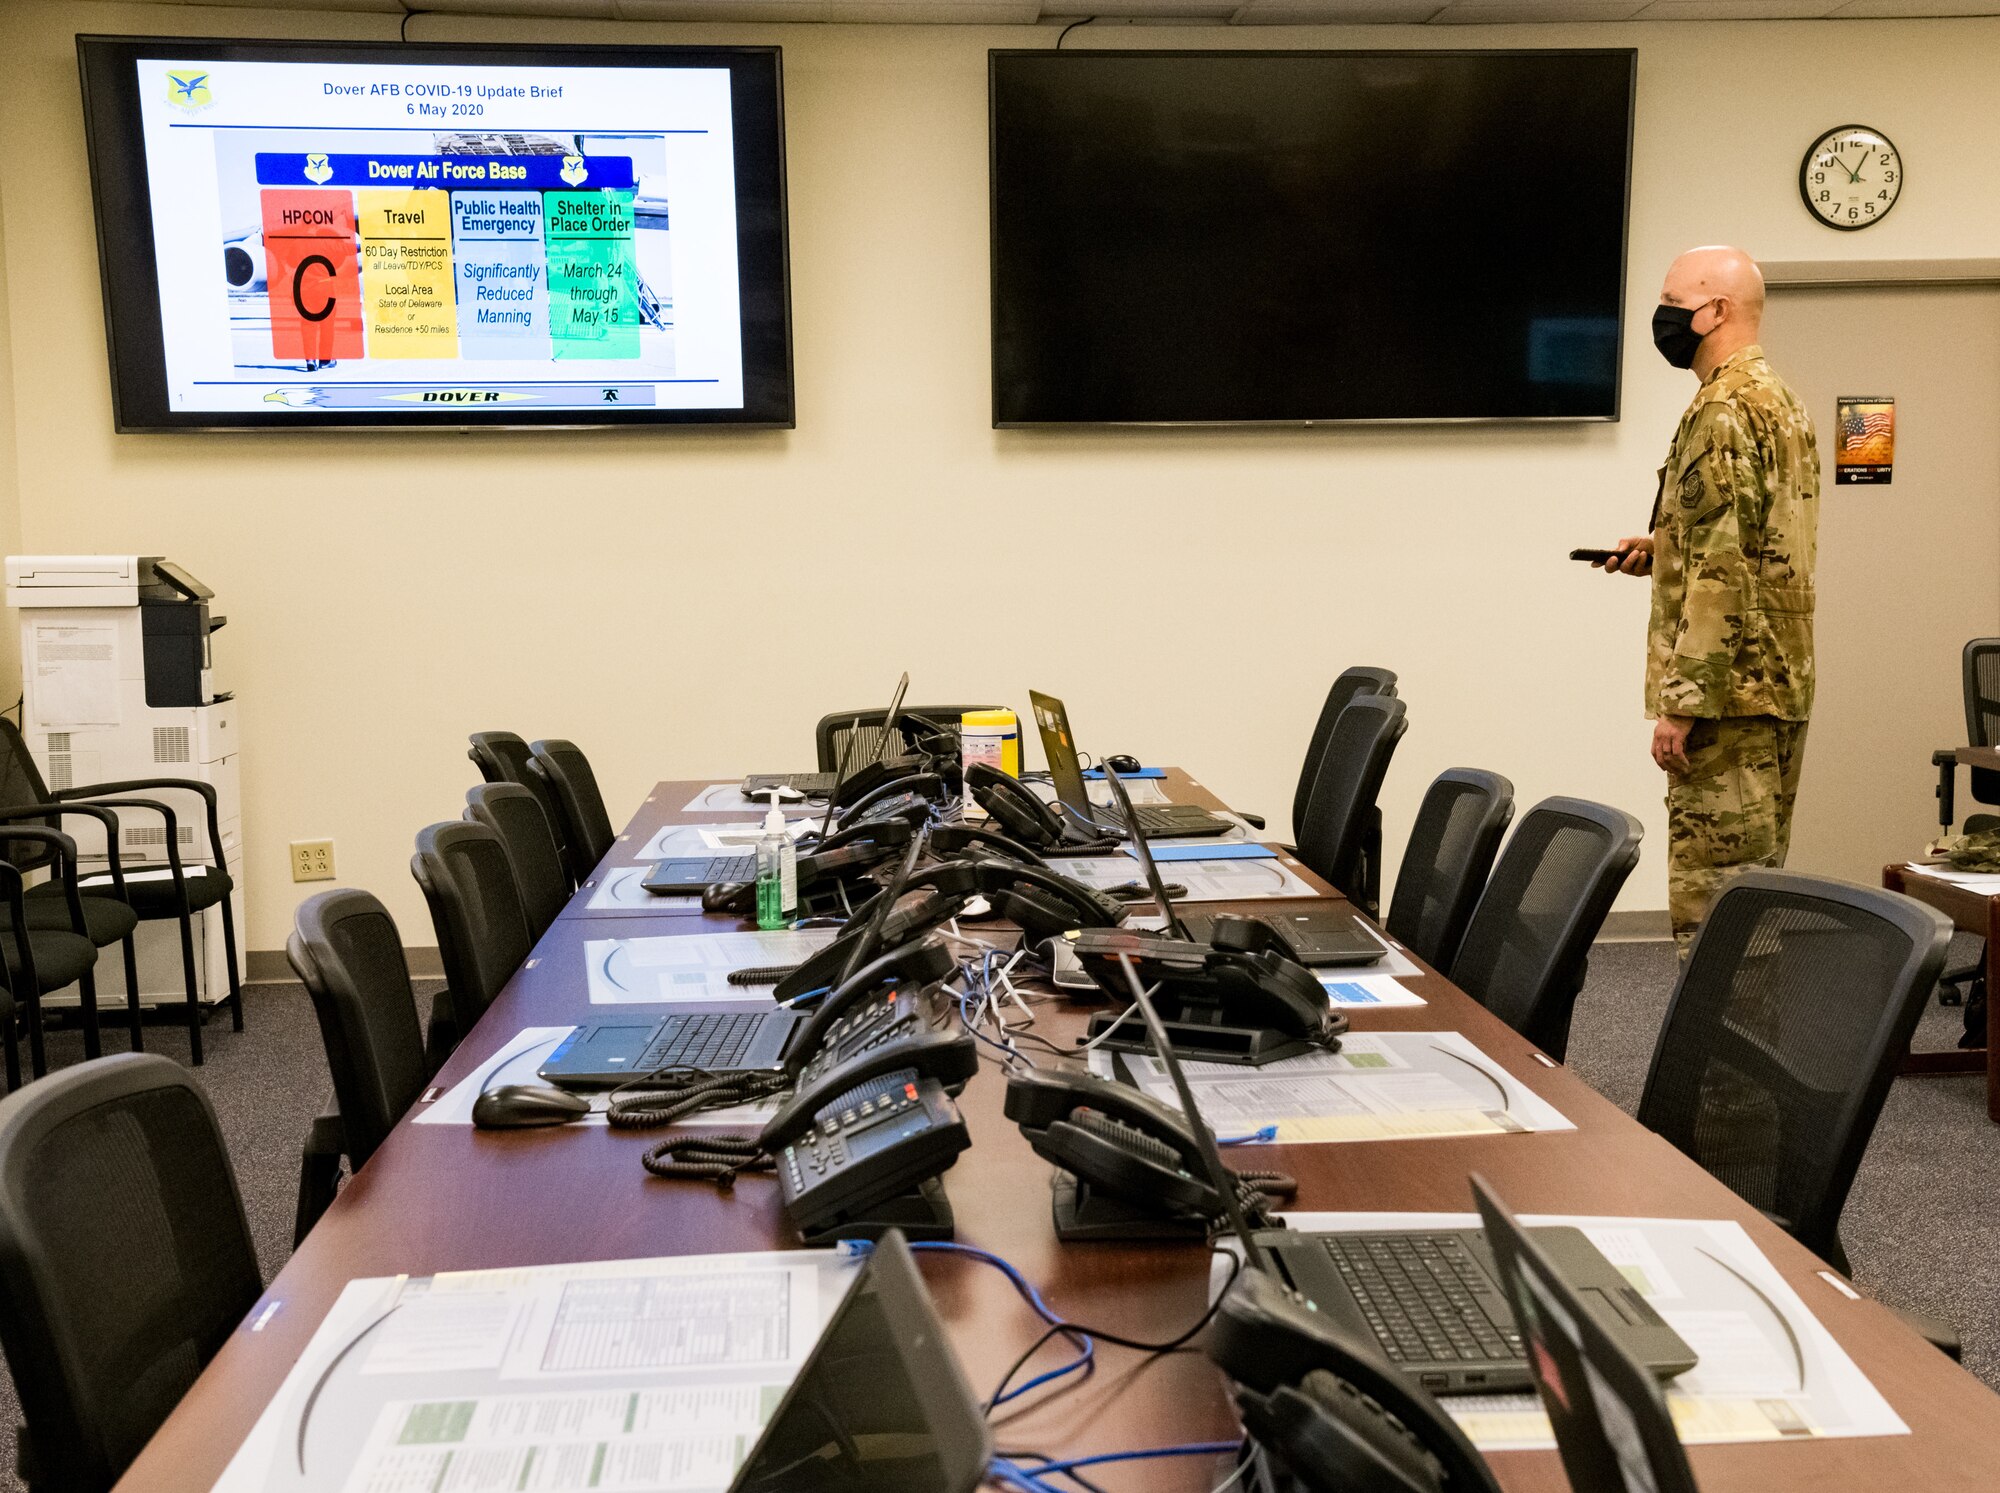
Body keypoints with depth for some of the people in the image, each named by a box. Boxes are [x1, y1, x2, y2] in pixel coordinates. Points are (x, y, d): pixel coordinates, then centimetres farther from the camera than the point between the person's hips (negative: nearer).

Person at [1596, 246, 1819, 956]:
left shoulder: (1723, 411, -15)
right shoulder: (1784, 402, 16)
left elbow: (1722, 575, -21)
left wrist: (1681, 704, -20)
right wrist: (1661, 551, 19)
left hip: (1729, 689, -10)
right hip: (1779, 684, 10)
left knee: (1713, 897, -5)